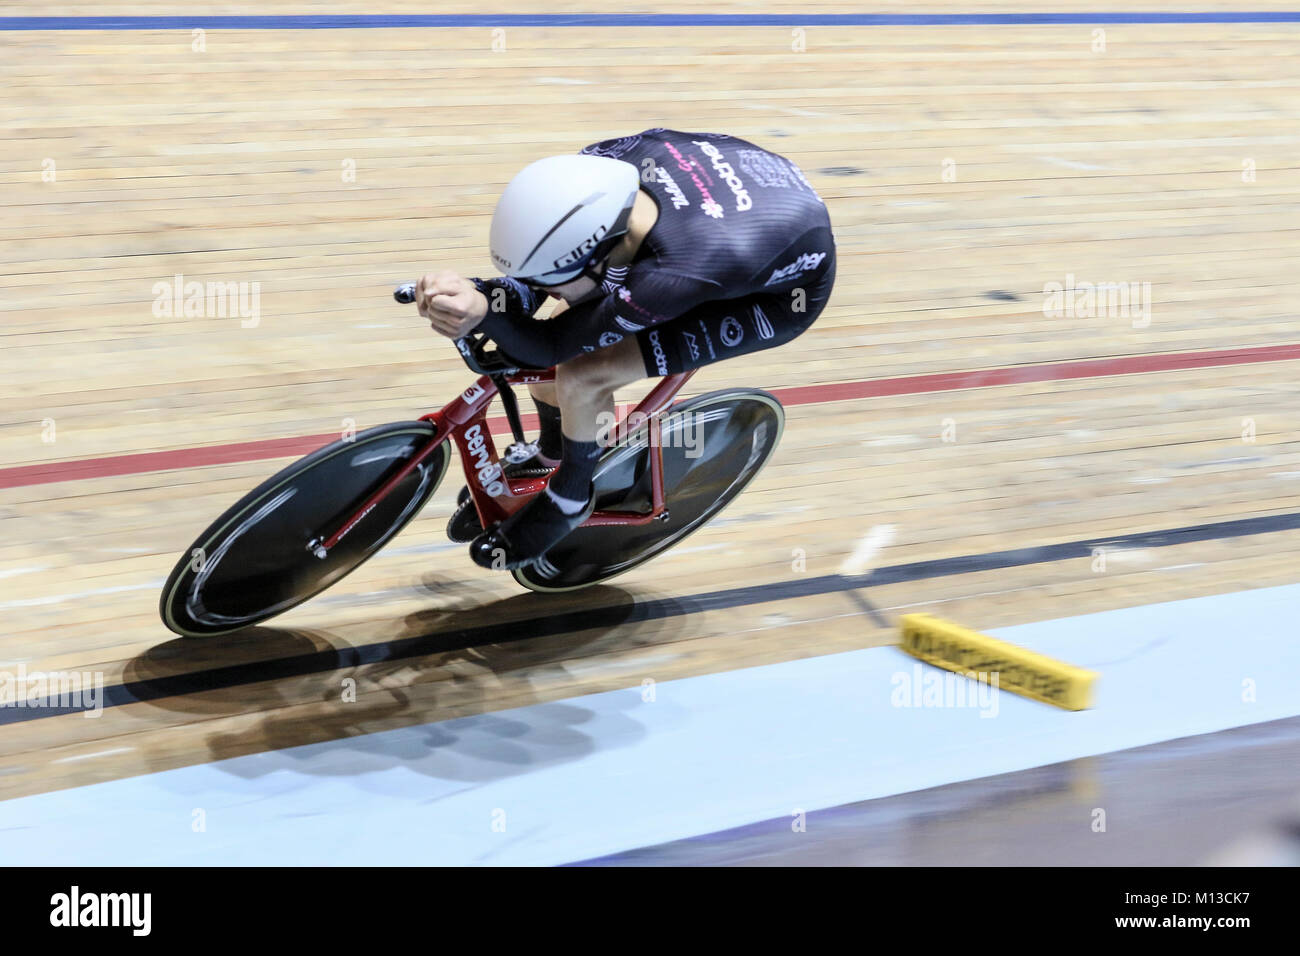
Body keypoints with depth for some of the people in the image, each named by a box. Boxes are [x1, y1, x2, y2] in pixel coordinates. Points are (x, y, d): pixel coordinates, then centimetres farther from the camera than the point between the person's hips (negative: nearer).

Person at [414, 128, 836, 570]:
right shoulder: (607, 162, -29)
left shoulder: (673, 276, -44)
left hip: (784, 293, -6)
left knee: (581, 378, -18)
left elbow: (549, 347, -31)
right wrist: (474, 293, -34)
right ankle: (549, 455, 34)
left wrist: (482, 308, -48)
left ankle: (569, 500, 14)